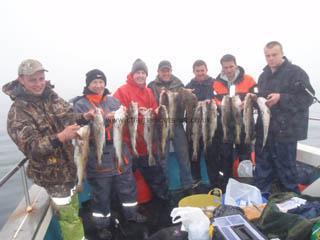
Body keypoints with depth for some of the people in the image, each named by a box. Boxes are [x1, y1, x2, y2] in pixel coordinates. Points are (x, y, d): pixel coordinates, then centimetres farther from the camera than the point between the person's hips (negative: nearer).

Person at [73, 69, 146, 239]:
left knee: (128, 186, 20)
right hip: (98, 159, -4)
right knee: (101, 194, 12)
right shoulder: (80, 105, -7)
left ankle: (131, 213, 44)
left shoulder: (113, 101, 8)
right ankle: (103, 225, 34)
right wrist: (105, 119, -26)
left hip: (120, 155, 5)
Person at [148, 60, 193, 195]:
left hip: (177, 124, 2)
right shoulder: (152, 86, 2)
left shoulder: (178, 84, 9)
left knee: (184, 156, 7)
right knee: (162, 158, 8)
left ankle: (188, 187, 23)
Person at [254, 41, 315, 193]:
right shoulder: (264, 75, 15)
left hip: (285, 130, -6)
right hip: (264, 129, 7)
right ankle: (260, 194, 29)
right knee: (263, 164, 14)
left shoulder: (296, 72, -7)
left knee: (285, 165, 2)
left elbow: (307, 98, -13)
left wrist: (281, 98, -21)